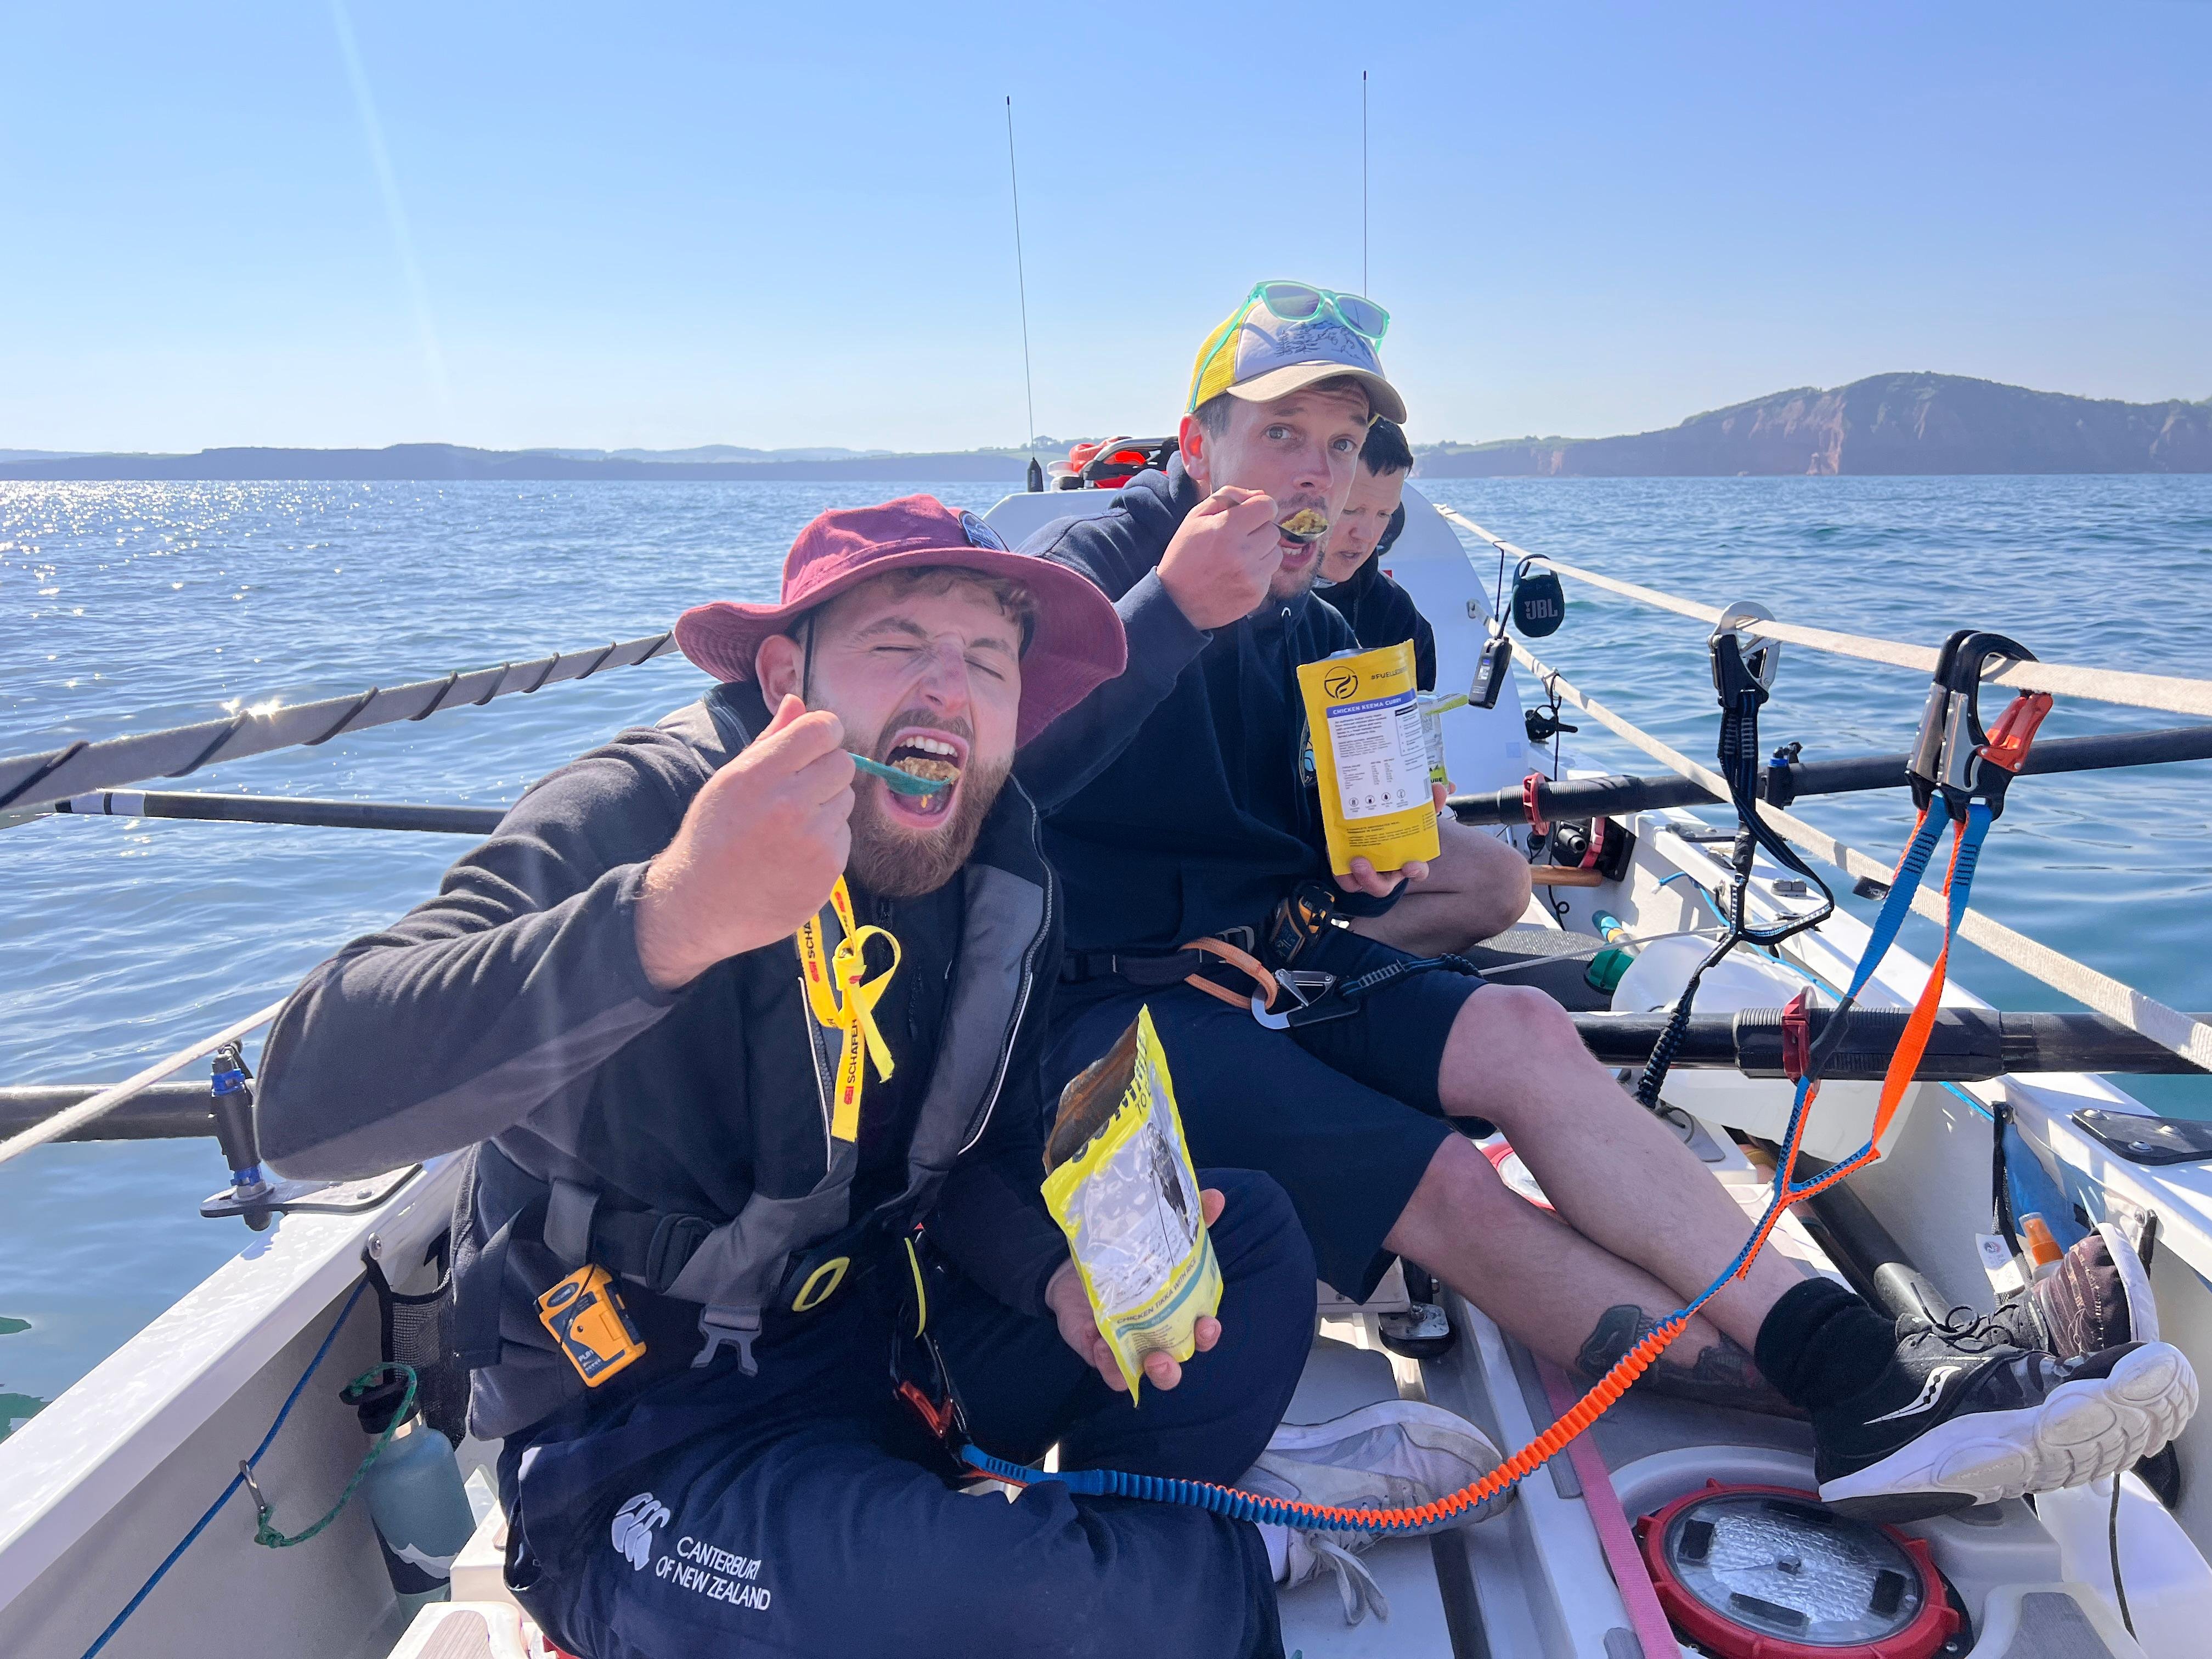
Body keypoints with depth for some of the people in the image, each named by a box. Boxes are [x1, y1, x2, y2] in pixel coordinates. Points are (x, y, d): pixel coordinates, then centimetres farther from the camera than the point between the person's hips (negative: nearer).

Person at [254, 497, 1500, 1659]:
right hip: (647, 1437, -6)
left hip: (884, 1329, 6)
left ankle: (1138, 1524, 20)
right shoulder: (632, 819, -23)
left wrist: (1063, 1270, -15)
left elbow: (981, 1156, 7)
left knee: (1253, 1237, 0)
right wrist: (672, 919, -51)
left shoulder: (1002, 862, -3)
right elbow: (310, 1102, -37)